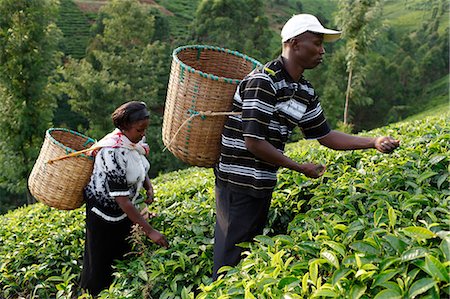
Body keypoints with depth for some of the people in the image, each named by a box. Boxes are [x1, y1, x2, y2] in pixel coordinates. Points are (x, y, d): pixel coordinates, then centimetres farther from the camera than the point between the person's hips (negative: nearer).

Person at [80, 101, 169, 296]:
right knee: (101, 260, 9)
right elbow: (122, 200, -33)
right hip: (104, 208, -7)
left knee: (124, 252, 18)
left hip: (125, 207, 7)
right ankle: (92, 294, 32)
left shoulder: (135, 140, -9)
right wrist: (149, 231, -32)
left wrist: (149, 187, -8)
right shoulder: (114, 152, -33)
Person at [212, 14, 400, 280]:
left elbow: (325, 136, 14)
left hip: (263, 185, 9)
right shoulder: (263, 81, -20)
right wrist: (301, 168, -14)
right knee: (232, 255, 2)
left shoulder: (305, 91, 7)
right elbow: (254, 142, -23)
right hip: (238, 185, -8)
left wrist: (374, 142, 4)